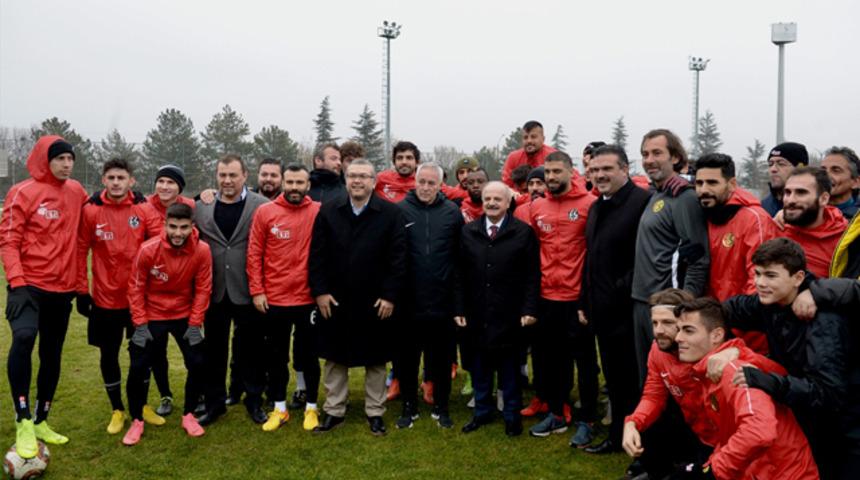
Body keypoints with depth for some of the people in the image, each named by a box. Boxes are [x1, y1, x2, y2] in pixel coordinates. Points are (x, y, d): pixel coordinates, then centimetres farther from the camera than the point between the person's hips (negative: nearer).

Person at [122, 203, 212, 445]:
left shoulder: (202, 250, -18)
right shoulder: (148, 249, -20)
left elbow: (202, 289, -9)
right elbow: (136, 287, -10)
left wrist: (195, 324, -9)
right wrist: (140, 324, -11)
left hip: (185, 316, 1)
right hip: (151, 316, -1)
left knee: (198, 364, -4)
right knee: (138, 367, -3)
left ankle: (189, 415, 18)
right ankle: (137, 421, 18)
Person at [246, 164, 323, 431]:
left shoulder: (319, 212, -4)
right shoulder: (265, 212, -2)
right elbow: (254, 254, 0)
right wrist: (256, 291, -4)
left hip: (308, 299, -1)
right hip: (273, 299, 1)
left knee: (308, 355, 11)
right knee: (276, 356, 13)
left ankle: (311, 407, 26)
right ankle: (279, 408, 28)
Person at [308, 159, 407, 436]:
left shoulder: (391, 213, -5)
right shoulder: (328, 211, 2)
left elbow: (398, 258, -8)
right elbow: (317, 255, 1)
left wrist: (390, 296, -12)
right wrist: (320, 291, -6)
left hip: (375, 302, -2)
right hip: (335, 300, 2)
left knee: (375, 361, 10)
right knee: (335, 358, 12)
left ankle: (375, 412, 25)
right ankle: (334, 411, 26)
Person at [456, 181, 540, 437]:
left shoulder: (524, 232, -3)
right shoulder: (468, 231, 5)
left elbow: (532, 275, -5)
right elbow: (460, 274, 5)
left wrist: (529, 309, -11)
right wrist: (459, 308, 0)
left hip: (509, 314, -2)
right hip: (477, 313, 3)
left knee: (509, 366, 10)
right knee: (480, 366, 13)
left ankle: (512, 415, 23)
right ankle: (482, 411, 28)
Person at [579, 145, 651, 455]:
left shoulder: (642, 201, -15)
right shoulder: (596, 207, 14)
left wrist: (622, 293, -19)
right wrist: (585, 301, 17)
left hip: (627, 310, -8)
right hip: (602, 310, 8)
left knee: (633, 380, 5)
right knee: (614, 378, 18)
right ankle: (617, 436, 31)